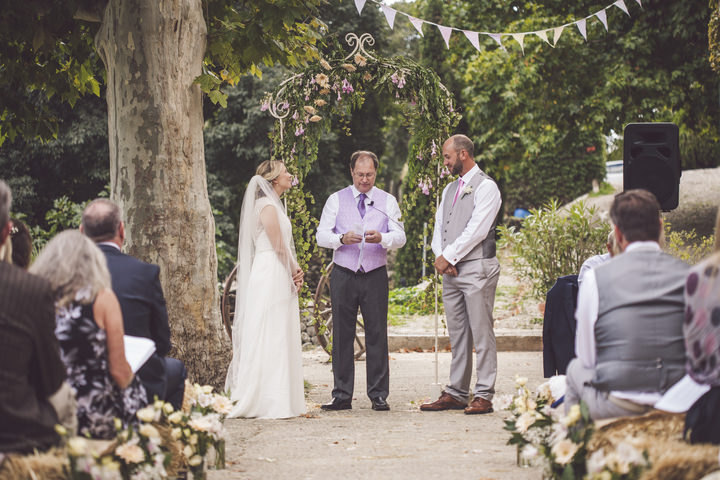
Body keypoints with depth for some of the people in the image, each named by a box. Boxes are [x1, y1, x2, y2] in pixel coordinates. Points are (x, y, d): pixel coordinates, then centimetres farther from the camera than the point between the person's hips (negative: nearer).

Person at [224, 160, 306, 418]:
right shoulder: (267, 206, -12)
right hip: (271, 274, -10)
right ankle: (268, 403, -7)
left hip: (278, 278, 10)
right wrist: (295, 270, -3)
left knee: (279, 339, 10)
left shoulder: (274, 205, 19)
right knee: (271, 338, -8)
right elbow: (279, 246, -15)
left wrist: (294, 271, 3)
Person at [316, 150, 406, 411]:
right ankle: (342, 396, 4)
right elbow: (322, 235, 2)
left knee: (377, 335, -2)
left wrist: (381, 238, -21)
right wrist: (342, 239, -19)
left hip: (375, 275, 0)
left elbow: (399, 237, 0)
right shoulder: (336, 200, 9)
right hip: (343, 275, 0)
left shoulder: (388, 201, 10)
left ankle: (379, 395, 4)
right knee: (342, 335, 0)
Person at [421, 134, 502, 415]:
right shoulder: (450, 190, 20)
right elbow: (439, 227, 17)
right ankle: (456, 394, 13)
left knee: (481, 333, -6)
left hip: (476, 268, -8)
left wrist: (449, 257, -11)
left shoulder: (485, 187, -5)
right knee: (457, 335, 9)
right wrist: (440, 257, -1)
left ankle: (484, 396, -5)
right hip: (450, 270, 8)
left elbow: (476, 231, -14)